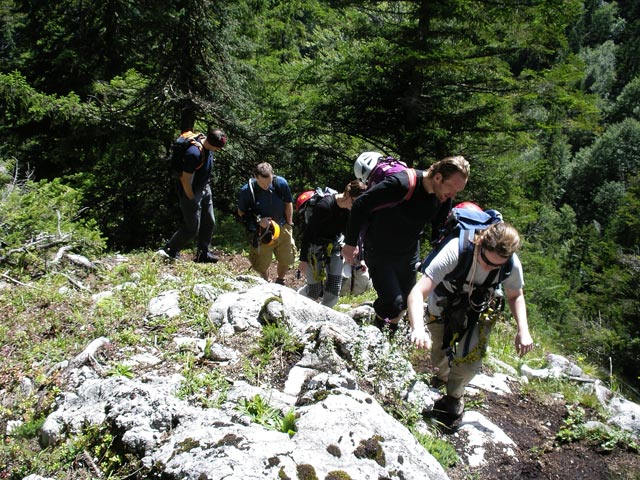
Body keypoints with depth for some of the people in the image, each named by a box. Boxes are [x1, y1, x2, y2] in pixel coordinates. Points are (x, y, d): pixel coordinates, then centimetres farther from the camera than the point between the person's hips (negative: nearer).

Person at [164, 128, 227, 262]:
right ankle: (170, 250, 20)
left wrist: (206, 188, 16)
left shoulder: (208, 147, -3)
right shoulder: (194, 153, -31)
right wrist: (192, 199, -15)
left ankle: (203, 253, 27)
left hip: (205, 189, 9)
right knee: (192, 228, -1)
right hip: (191, 191, -9)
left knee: (209, 222, 13)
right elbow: (185, 180, -24)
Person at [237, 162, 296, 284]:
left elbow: (288, 204, 0)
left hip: (282, 228, 2)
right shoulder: (247, 191, -22)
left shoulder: (281, 184, -17)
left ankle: (280, 281, 43)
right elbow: (241, 213, -7)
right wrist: (258, 221, -20)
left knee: (286, 260, 14)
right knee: (262, 264, 11)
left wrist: (289, 226, 3)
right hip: (262, 232, -2)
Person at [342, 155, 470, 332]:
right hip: (379, 253, -6)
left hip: (409, 253, 7)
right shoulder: (402, 183, -31)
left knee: (405, 302, 14)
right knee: (393, 304, -15)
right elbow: (361, 205, -25)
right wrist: (350, 243, -19)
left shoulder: (444, 197, -9)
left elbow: (440, 231, 6)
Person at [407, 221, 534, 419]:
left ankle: (454, 395, 22)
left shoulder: (512, 265, -29)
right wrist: (418, 329, -61)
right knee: (440, 351, 12)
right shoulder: (455, 251, -41)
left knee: (470, 361, -12)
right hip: (443, 305, -1)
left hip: (480, 311, 1)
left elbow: (515, 296, -4)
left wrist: (523, 330, -19)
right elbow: (417, 293, -45)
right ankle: (442, 377, 51)